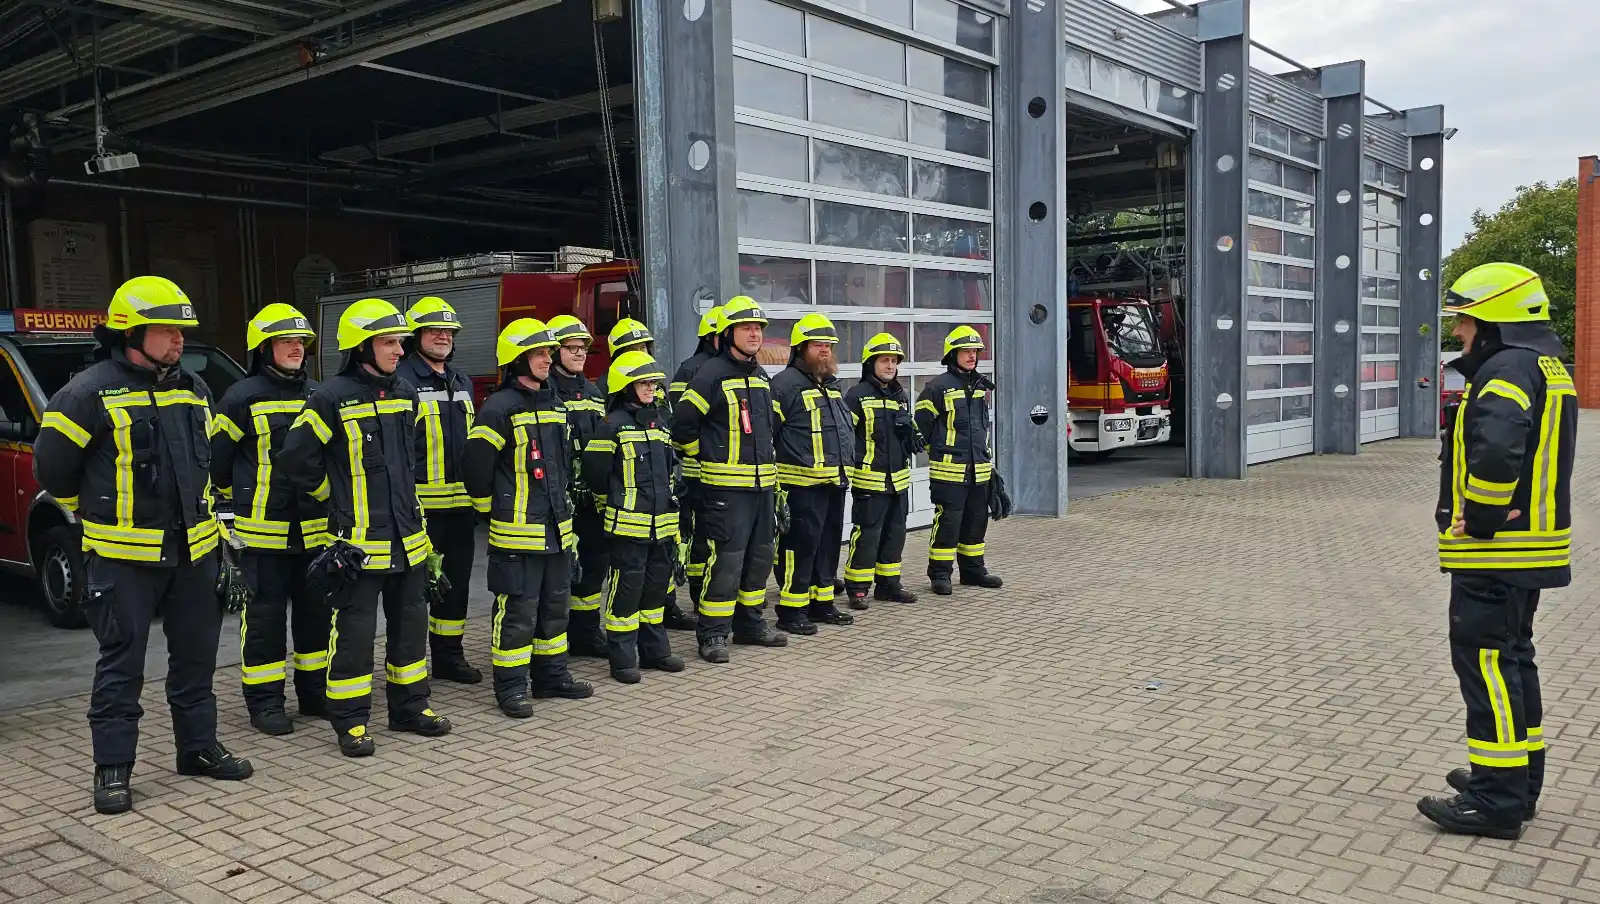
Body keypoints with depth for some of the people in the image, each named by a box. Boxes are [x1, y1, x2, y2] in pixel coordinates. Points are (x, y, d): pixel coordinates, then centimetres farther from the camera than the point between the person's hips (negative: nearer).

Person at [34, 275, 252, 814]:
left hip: (192, 549, 6)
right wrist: (98, 511, 6)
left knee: (195, 654, 14)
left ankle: (199, 749, 27)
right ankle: (112, 770, 11)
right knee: (121, 663, 1)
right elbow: (52, 467, -5)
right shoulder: (91, 392, -10)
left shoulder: (195, 390, 10)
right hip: (124, 556, -6)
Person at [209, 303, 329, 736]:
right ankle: (264, 701, 11)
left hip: (315, 530, 6)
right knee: (264, 615, 1)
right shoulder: (243, 398, -7)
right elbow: (217, 457, 1)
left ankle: (314, 692, 25)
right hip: (263, 532, -5)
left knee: (316, 611, 12)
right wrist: (243, 498, 11)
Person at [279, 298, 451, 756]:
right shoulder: (332, 398, -12)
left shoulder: (405, 393, 8)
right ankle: (350, 722, 12)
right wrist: (333, 494, 0)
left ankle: (410, 707, 27)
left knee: (410, 622, 14)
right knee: (354, 629, 1)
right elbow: (296, 458, -7)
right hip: (358, 540, -6)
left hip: (407, 536, 7)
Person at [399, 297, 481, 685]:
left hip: (461, 503, 7)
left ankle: (449, 656, 24)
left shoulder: (462, 383, 16)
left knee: (456, 580, 13)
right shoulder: (401, 382, -8)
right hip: (421, 503, -7)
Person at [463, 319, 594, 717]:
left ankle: (552, 675, 28)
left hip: (556, 527, 8)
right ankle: (511, 687, 9)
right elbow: (477, 464, -14)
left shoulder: (555, 405, 13)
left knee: (556, 604, 15)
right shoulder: (499, 409, -13)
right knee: (517, 610, -2)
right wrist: (491, 507, -3)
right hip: (517, 531, -8)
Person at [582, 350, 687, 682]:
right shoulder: (613, 425, -9)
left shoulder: (659, 422, 14)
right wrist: (614, 503, 4)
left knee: (657, 585, 13)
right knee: (627, 588, -2)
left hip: (661, 523, 7)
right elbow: (594, 470, -7)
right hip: (629, 524, -7)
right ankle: (622, 659, 6)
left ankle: (655, 651, 25)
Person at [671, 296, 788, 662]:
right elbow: (682, 423, -10)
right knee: (726, 559, -9)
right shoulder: (712, 374, -11)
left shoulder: (761, 376, 15)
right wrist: (705, 455, -2)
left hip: (762, 482, 8)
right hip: (727, 485, -8)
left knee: (760, 555, 14)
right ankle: (712, 634, 1)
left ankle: (750, 623, 28)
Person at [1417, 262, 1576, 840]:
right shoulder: (1548, 366, 16)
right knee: (1512, 656, 19)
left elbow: (1496, 450, -34)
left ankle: (1497, 802, 0)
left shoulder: (1507, 369, -18)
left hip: (1493, 553, -11)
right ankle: (1520, 780, 30)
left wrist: (1480, 521, -23)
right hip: (1535, 546, 11)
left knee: (1486, 662, -5)